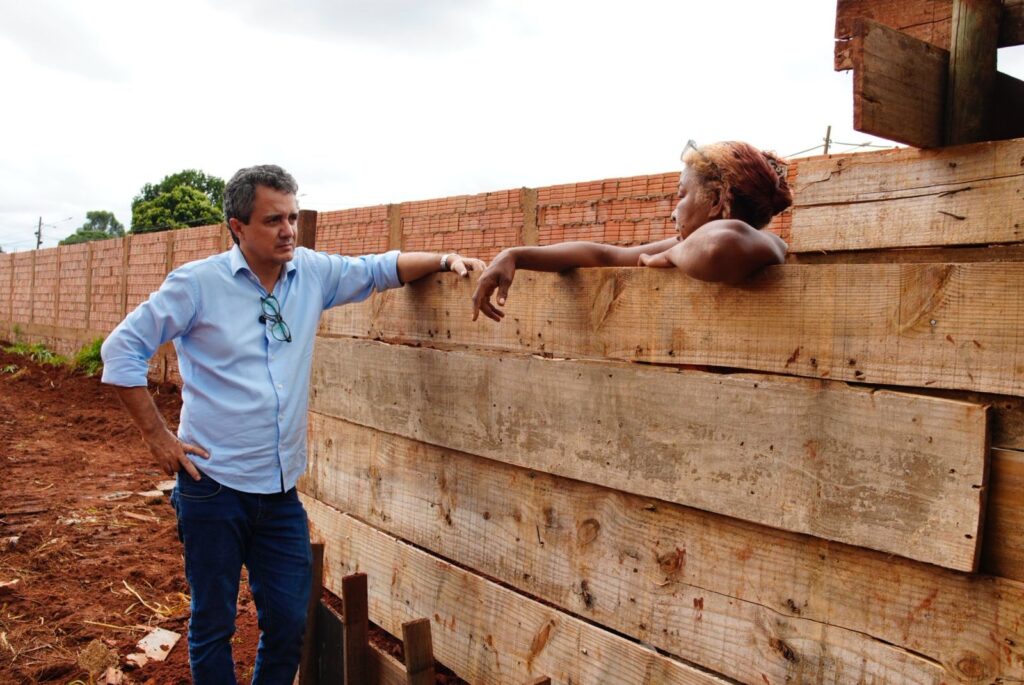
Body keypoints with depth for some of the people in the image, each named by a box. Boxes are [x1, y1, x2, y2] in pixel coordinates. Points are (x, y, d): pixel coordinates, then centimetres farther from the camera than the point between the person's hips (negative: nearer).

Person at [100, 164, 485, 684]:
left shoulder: (313, 272, 2)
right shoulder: (198, 283, -9)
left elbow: (382, 268, 12)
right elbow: (122, 349, -5)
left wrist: (445, 261, -3)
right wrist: (157, 435, -7)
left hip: (281, 489, 4)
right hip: (213, 484, -3)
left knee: (289, 622, 10)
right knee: (213, 624, 10)